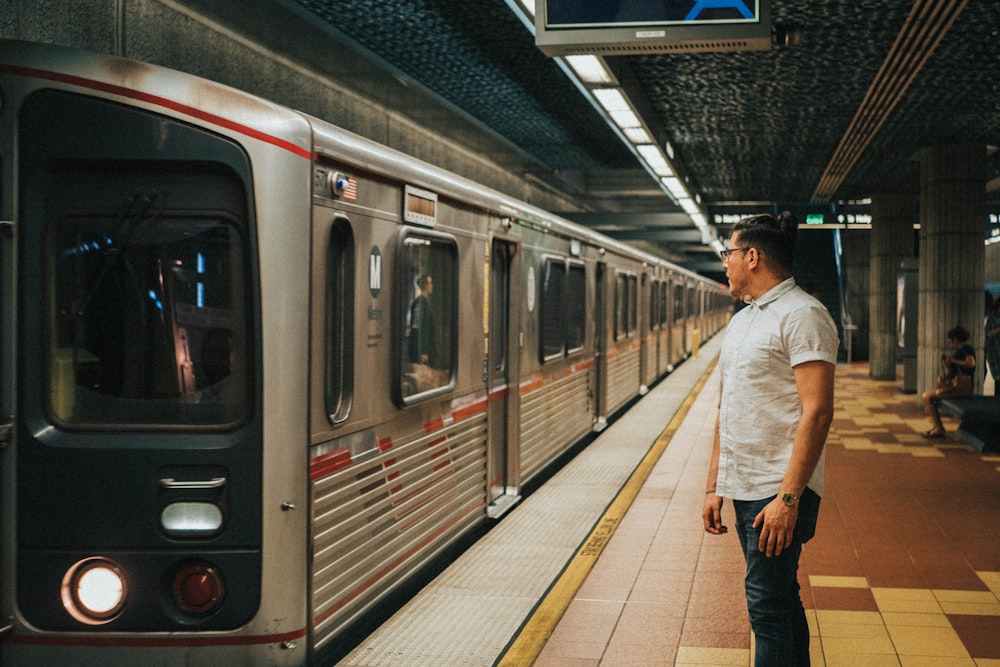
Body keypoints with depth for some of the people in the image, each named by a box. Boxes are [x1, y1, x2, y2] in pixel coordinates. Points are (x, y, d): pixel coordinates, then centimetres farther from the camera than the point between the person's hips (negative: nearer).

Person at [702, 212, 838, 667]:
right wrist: (714, 487, 16)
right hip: (744, 490, 9)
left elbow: (817, 412, -19)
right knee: (781, 601, 15)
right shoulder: (741, 320, 16)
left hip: (779, 493, -9)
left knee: (767, 606, -8)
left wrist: (788, 497, -23)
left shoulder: (802, 315, -12)